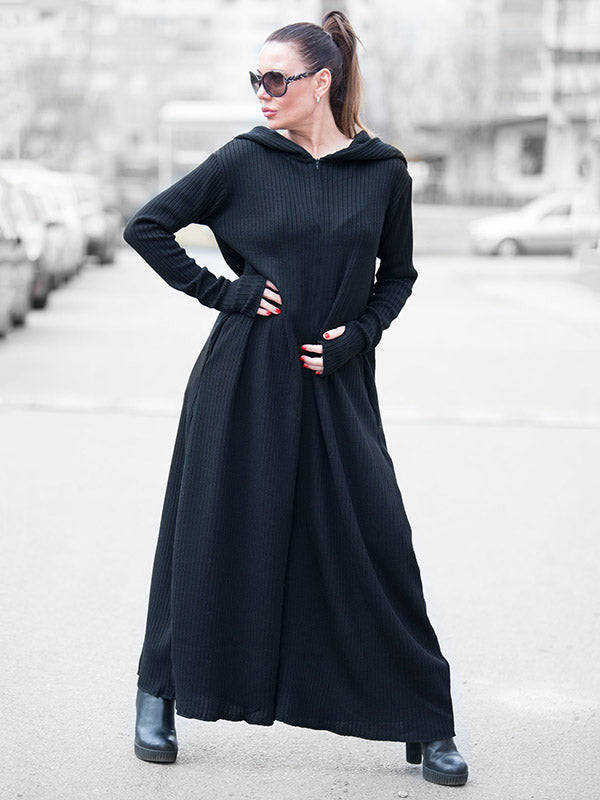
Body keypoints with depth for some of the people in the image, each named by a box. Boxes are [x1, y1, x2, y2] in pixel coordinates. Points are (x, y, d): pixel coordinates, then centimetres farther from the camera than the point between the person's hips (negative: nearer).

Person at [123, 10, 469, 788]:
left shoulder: (384, 172, 2)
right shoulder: (245, 160, -1)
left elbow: (396, 276, 12)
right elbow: (146, 225, 3)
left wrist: (356, 335, -5)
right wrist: (221, 291, -5)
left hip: (336, 385, 1)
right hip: (242, 379, 0)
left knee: (379, 548, -1)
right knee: (211, 540, 6)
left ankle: (427, 726, 11)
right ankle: (159, 694, 26)